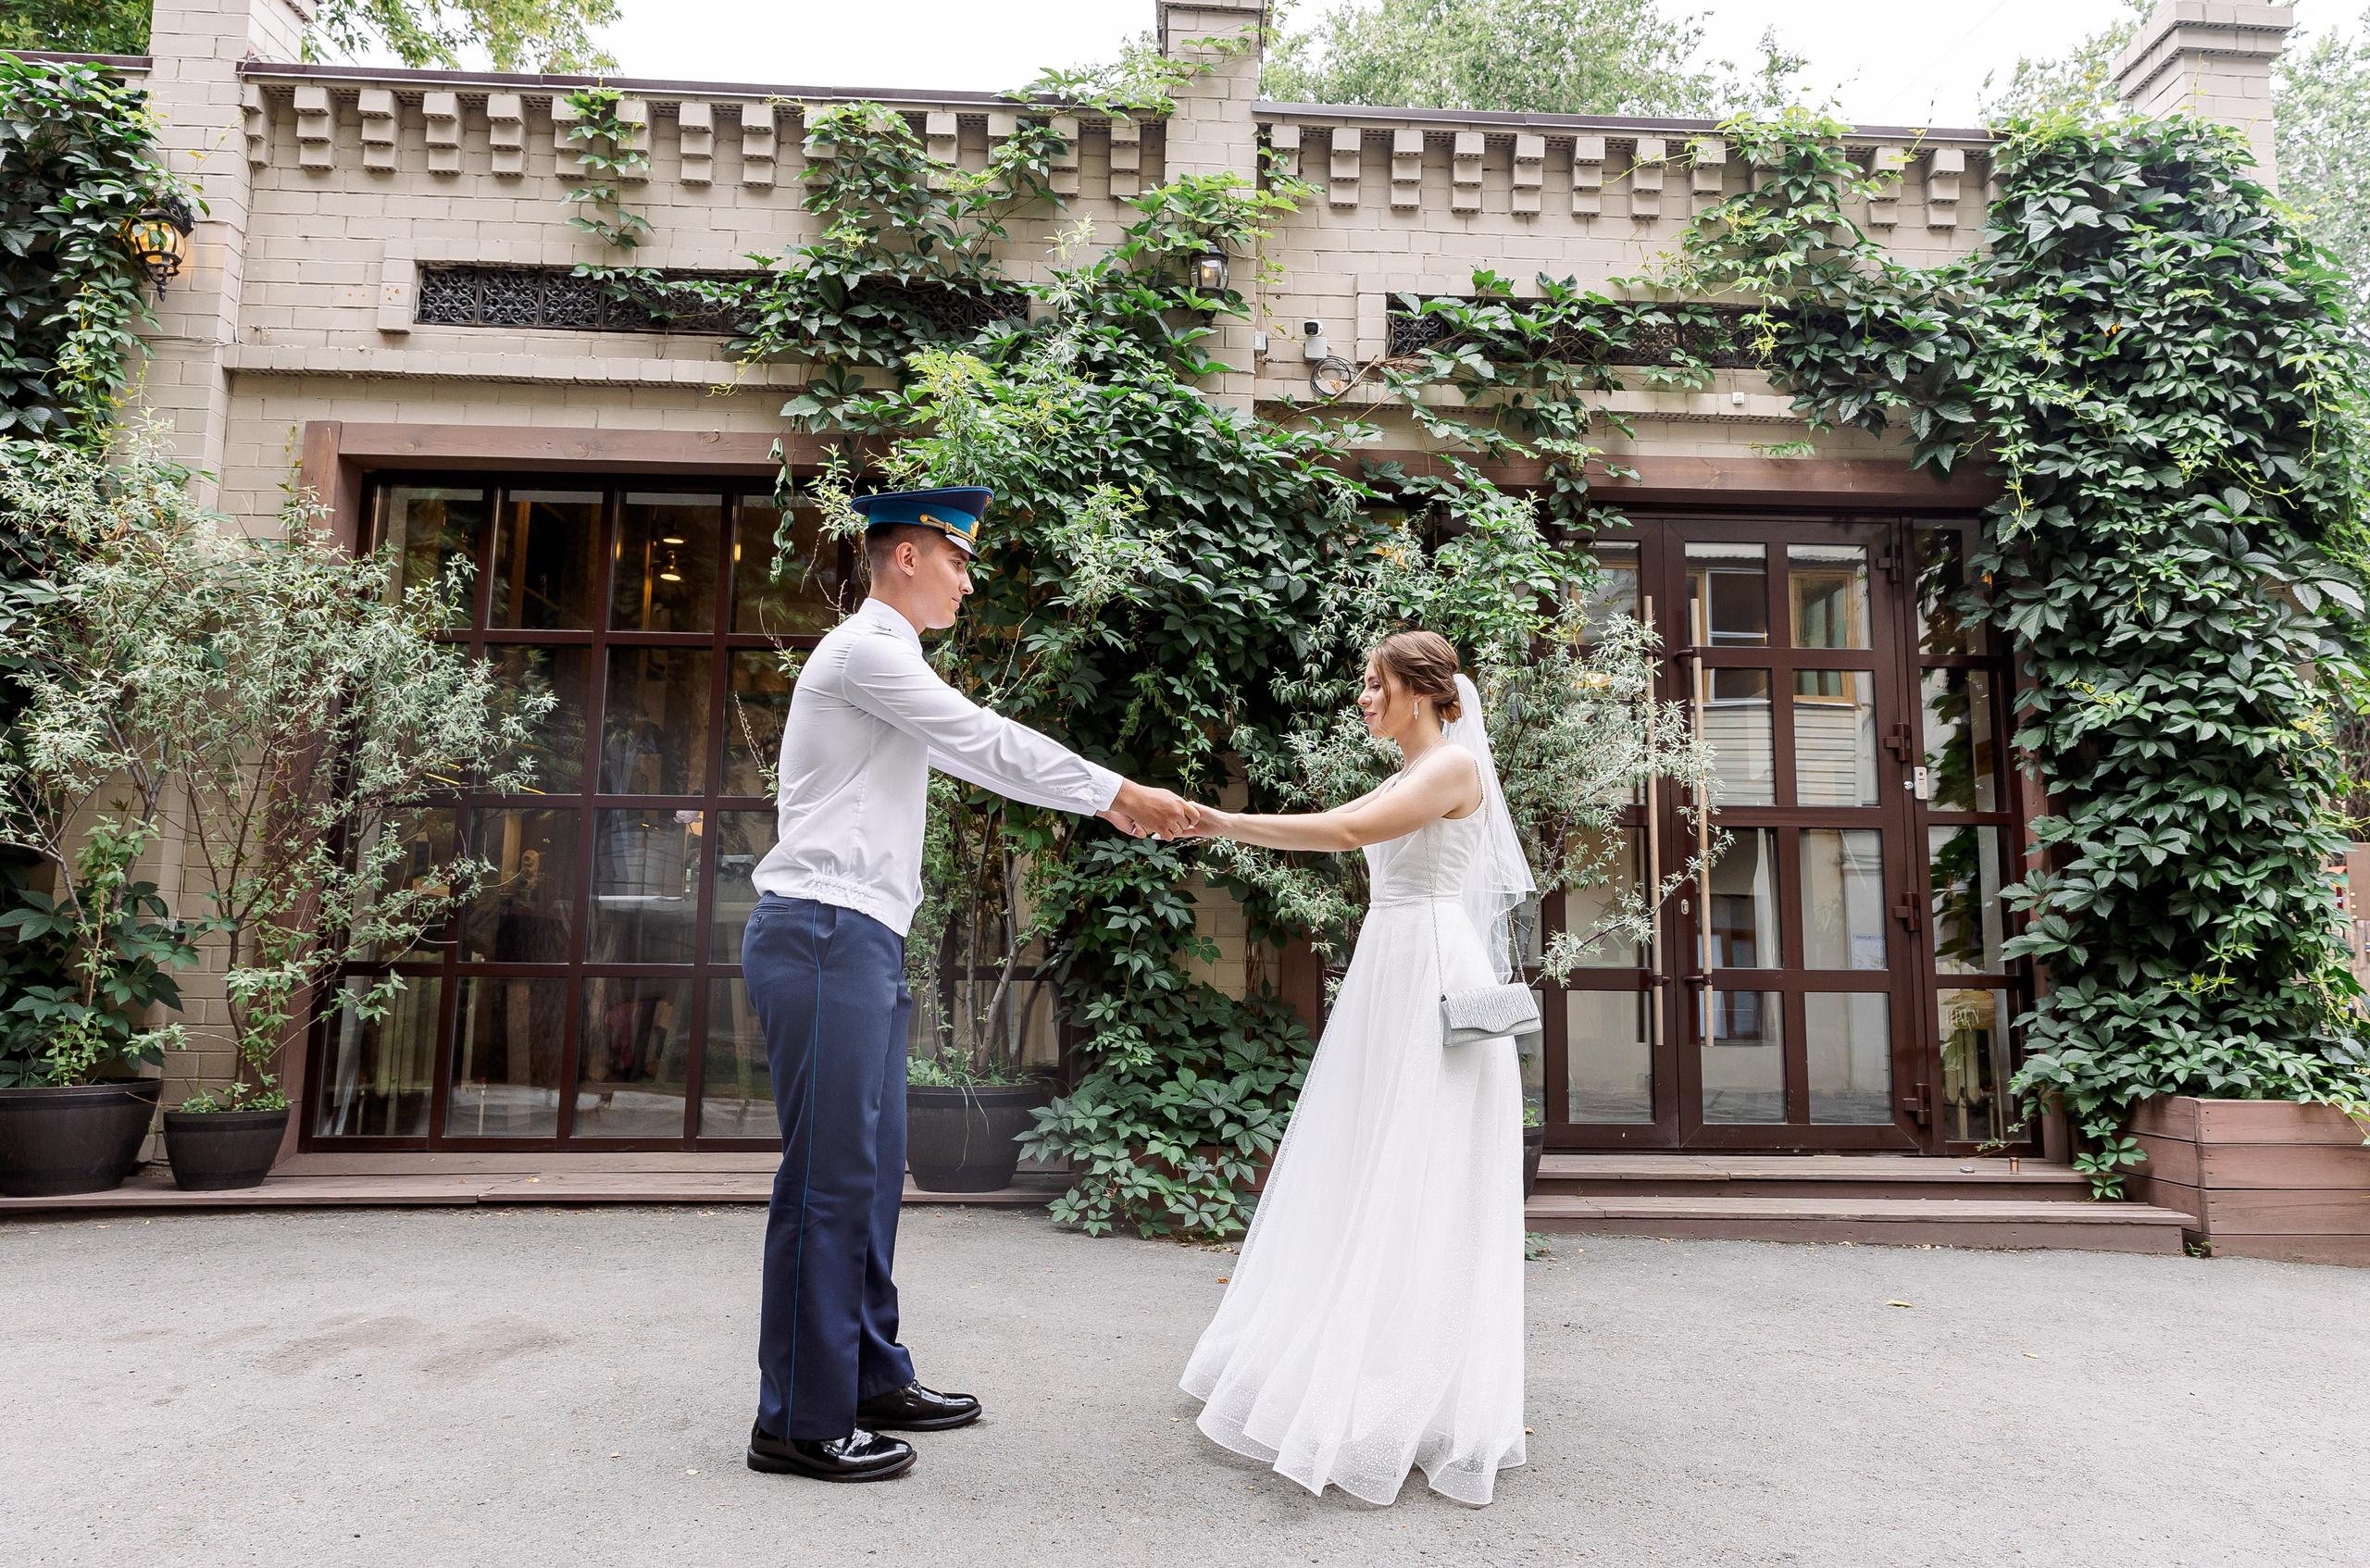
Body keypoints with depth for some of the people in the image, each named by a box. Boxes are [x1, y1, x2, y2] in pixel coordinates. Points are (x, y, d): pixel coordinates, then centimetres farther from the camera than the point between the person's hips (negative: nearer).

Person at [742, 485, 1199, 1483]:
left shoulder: (889, 665, 23)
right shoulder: (866, 649, -9)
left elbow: (976, 757, 26)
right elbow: (990, 744, -12)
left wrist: (1105, 802, 23)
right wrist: (1121, 792, -6)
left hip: (859, 941, 11)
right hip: (825, 932, -11)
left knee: (872, 1168, 14)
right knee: (829, 1177, -7)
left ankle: (871, 1382, 24)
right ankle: (798, 1423, 3)